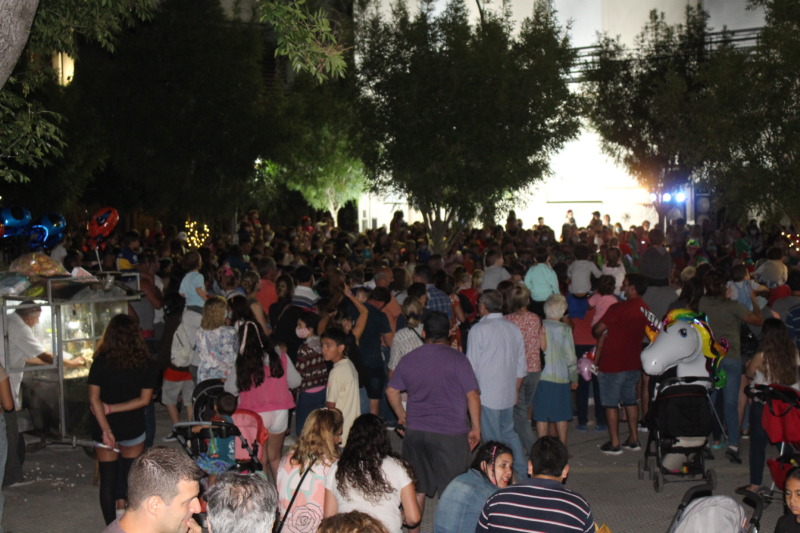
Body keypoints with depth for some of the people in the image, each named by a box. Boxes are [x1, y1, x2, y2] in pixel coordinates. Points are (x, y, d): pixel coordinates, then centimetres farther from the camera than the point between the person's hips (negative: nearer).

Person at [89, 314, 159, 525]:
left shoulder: (100, 363, -9)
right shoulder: (147, 364, -7)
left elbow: (94, 399, -14)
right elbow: (144, 399, -8)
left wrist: (106, 430, -18)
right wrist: (113, 409, -7)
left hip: (104, 430, 0)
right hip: (133, 429, 1)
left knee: (107, 481, 8)